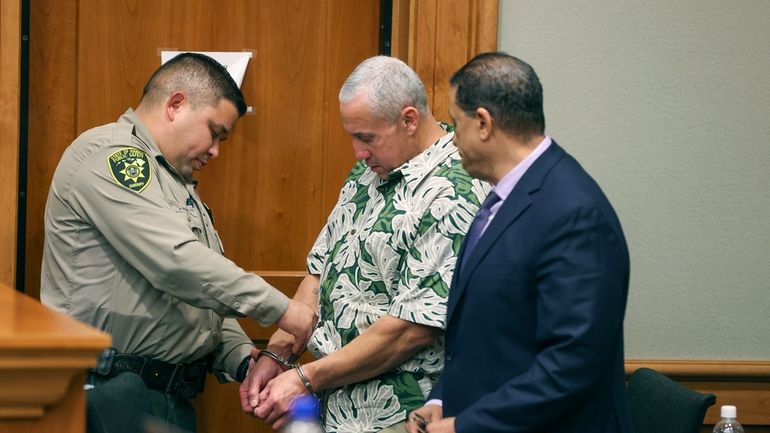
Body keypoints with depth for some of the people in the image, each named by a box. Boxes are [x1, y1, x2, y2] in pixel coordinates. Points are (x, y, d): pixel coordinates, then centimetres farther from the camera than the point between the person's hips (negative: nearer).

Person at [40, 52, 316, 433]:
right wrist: (279, 309, -15)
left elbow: (203, 290, 22)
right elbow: (176, 263, -21)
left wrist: (243, 360, 4)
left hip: (174, 396, 9)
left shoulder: (176, 183, 21)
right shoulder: (108, 154, -10)